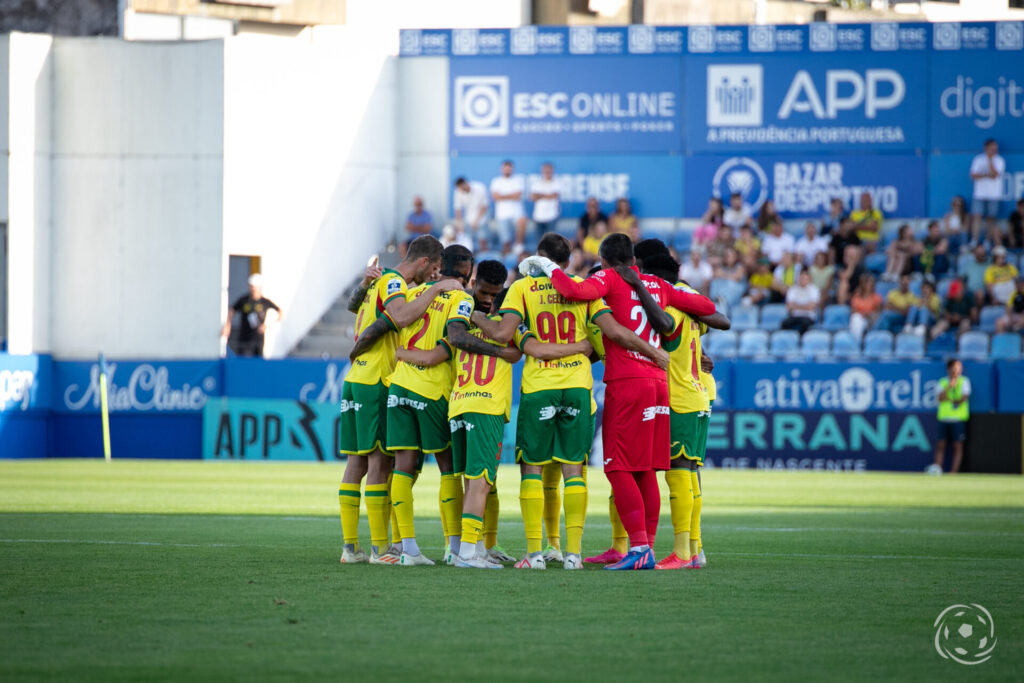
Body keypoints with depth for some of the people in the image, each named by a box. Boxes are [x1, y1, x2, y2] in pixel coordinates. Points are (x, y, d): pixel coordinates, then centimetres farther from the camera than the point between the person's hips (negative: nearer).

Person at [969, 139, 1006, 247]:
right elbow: (973, 176, -1)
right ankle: (974, 241, -12)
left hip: (993, 195, 0)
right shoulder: (978, 160, 7)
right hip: (979, 194, 0)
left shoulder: (999, 161, 2)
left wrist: (990, 159, -10)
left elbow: (994, 175, -12)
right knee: (976, 217, -10)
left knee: (990, 219, 3)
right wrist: (987, 175, -13)